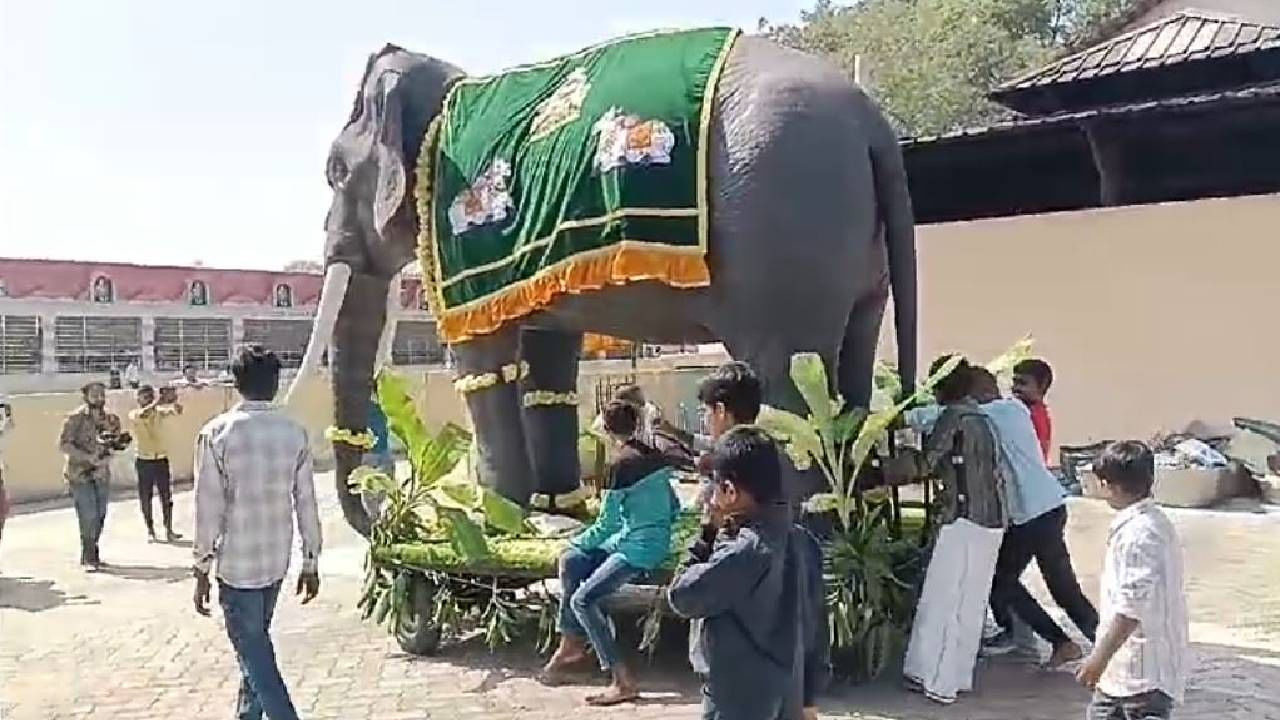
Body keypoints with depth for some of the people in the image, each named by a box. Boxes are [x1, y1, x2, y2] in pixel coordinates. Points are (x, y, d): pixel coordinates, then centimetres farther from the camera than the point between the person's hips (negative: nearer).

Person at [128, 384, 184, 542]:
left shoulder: (161, 413, -1)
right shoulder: (133, 414, -4)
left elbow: (177, 411, -21)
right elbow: (141, 415, -29)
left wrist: (174, 404, -45)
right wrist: (156, 402, -40)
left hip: (161, 461, 1)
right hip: (144, 462, -1)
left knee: (166, 497, 2)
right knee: (145, 498, 5)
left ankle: (169, 531, 8)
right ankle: (150, 531, 17)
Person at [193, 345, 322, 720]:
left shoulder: (216, 432, -12)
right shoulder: (295, 432, -2)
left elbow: (209, 508, -12)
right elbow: (306, 502, 0)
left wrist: (202, 570, -4)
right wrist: (311, 563, 8)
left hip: (236, 562, -5)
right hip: (276, 559, 5)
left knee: (255, 653, 1)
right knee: (256, 642, 22)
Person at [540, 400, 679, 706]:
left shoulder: (621, 463, -17)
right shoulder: (656, 457, 6)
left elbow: (607, 524, -13)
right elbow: (673, 508, 15)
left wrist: (576, 541, 4)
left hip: (639, 548, -9)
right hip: (657, 540, 9)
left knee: (582, 600, -12)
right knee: (570, 562, 11)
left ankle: (623, 681, -13)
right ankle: (571, 643, 17)